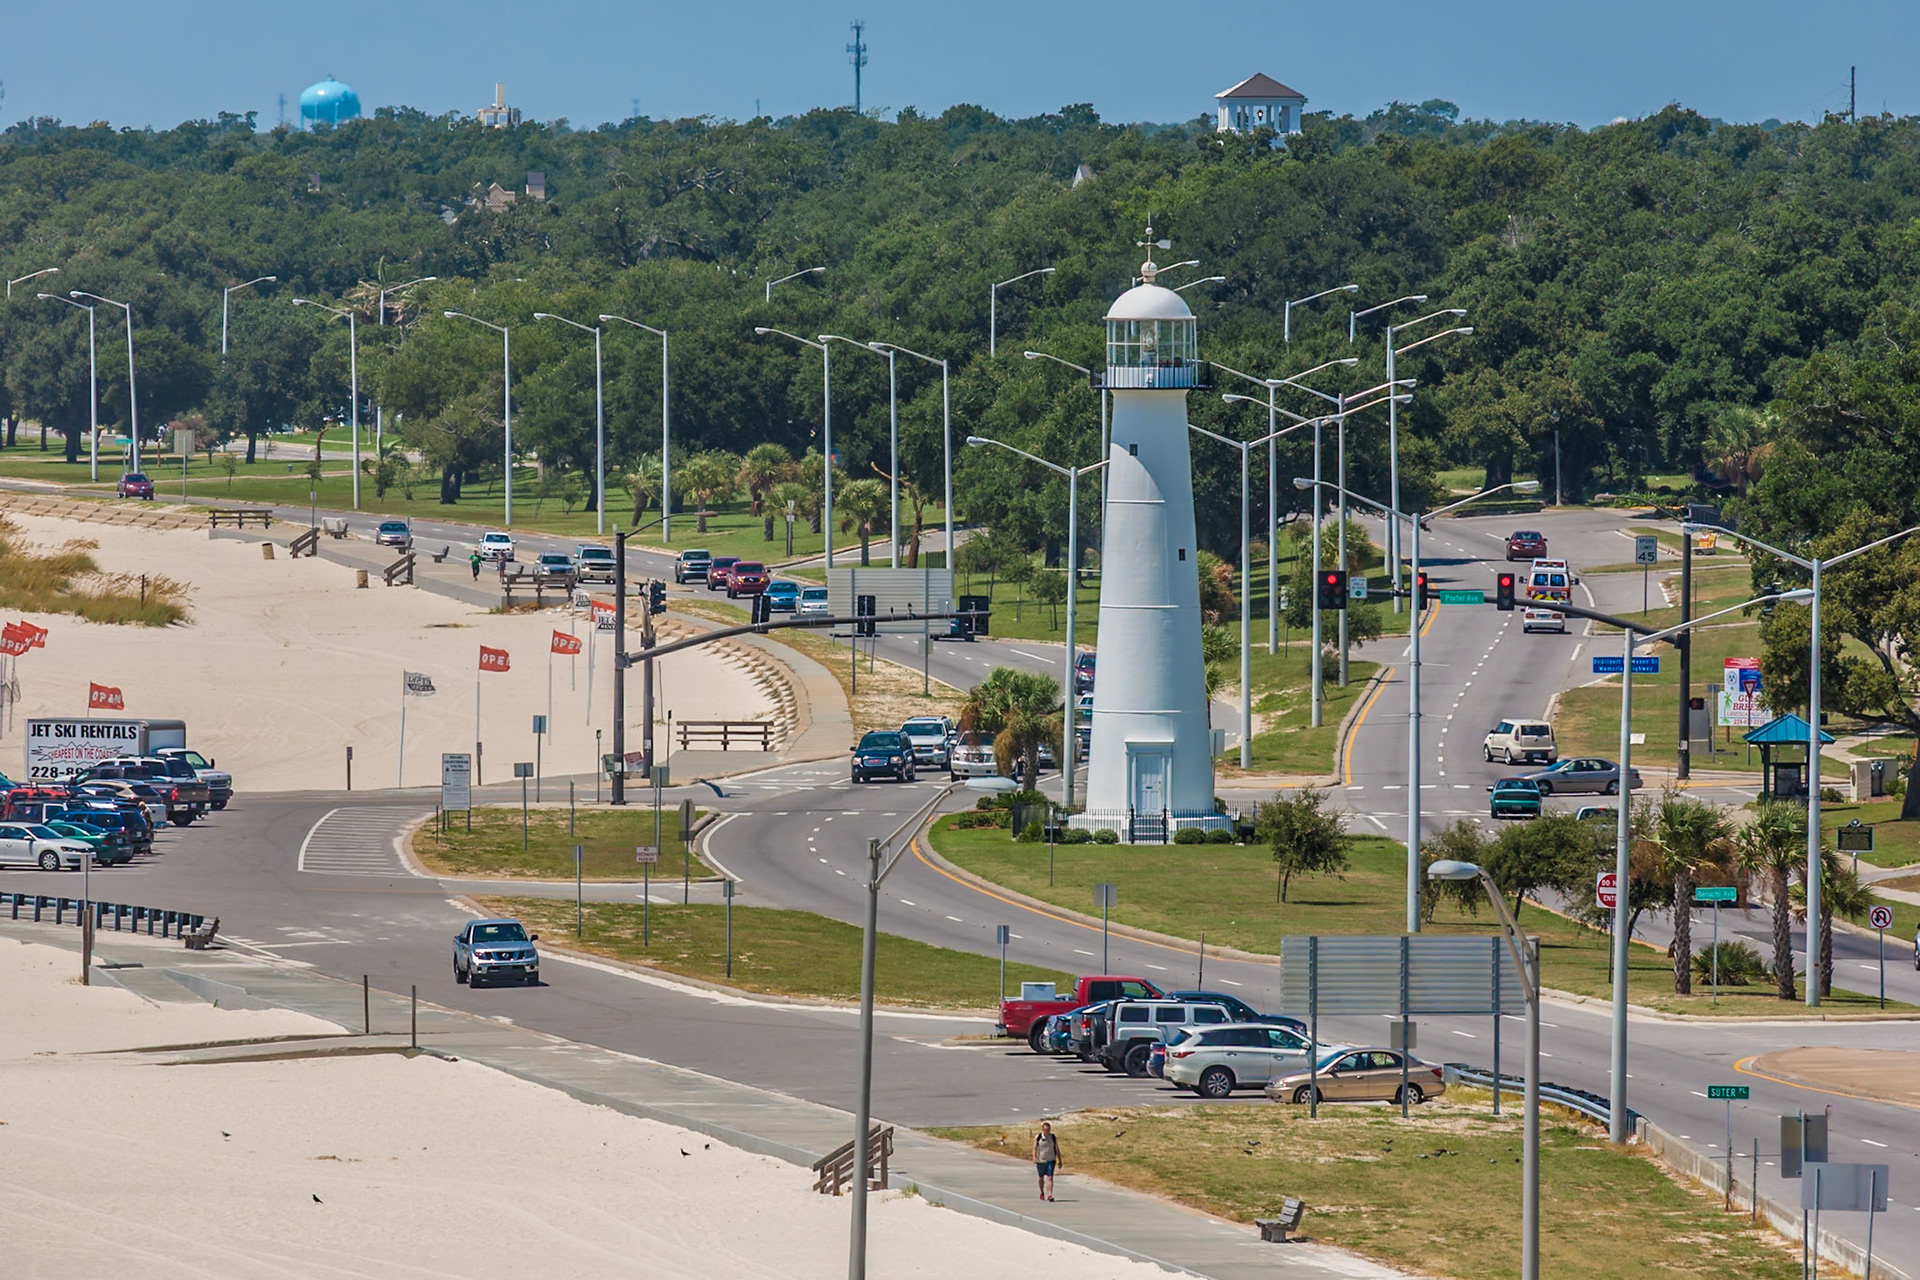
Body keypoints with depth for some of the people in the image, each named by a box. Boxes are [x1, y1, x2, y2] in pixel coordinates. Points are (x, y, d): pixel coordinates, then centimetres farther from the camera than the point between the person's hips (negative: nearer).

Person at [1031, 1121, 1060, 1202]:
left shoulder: (1053, 1137, 0)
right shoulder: (1038, 1137, -2)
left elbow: (1057, 1149, 5)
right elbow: (1035, 1148, -5)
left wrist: (1059, 1161, 6)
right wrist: (1034, 1157, -20)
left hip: (1051, 1160, -1)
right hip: (1041, 1160, 1)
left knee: (1050, 1177, -14)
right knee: (1041, 1177, 15)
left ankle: (1050, 1195, -20)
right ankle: (1042, 1193, 36)